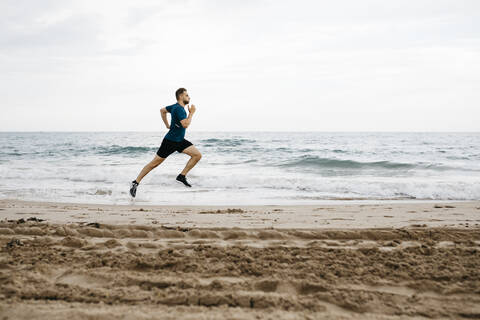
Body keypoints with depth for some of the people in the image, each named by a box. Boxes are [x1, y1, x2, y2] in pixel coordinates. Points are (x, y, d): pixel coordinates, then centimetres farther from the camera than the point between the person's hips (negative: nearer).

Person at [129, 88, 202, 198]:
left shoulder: (176, 107, 10)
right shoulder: (178, 108, -20)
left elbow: (162, 110, 25)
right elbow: (185, 124, -30)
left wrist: (167, 125, 26)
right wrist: (191, 113, -17)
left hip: (180, 141, 9)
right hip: (170, 141, -9)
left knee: (197, 155, -5)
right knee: (155, 163, -2)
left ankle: (182, 176, 3)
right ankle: (135, 182, 9)